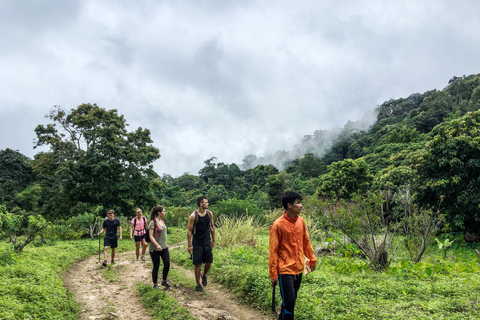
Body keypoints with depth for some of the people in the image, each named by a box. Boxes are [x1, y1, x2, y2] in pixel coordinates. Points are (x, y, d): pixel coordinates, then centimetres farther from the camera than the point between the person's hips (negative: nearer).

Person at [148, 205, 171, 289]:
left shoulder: (162, 221, 9)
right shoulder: (153, 222, -13)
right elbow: (151, 236, -18)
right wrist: (157, 245, -29)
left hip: (164, 247, 7)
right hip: (155, 249, -7)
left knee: (167, 264, 3)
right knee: (156, 266, 2)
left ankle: (164, 281, 24)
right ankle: (155, 284, 18)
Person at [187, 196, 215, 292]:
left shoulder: (209, 214, 1)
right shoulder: (193, 216, -13)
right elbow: (189, 231, -10)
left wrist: (213, 240, 14)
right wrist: (189, 245, -11)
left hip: (207, 242, 4)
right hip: (197, 243, -4)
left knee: (209, 262, 5)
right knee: (198, 264, 1)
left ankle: (204, 275, 36)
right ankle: (198, 285, 15)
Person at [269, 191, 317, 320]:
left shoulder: (301, 221, 2)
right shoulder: (278, 225, -15)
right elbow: (273, 250, -12)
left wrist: (312, 259, 16)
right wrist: (273, 274, -11)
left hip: (299, 269, 6)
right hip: (285, 270, -6)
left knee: (291, 299, 17)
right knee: (289, 301, -6)